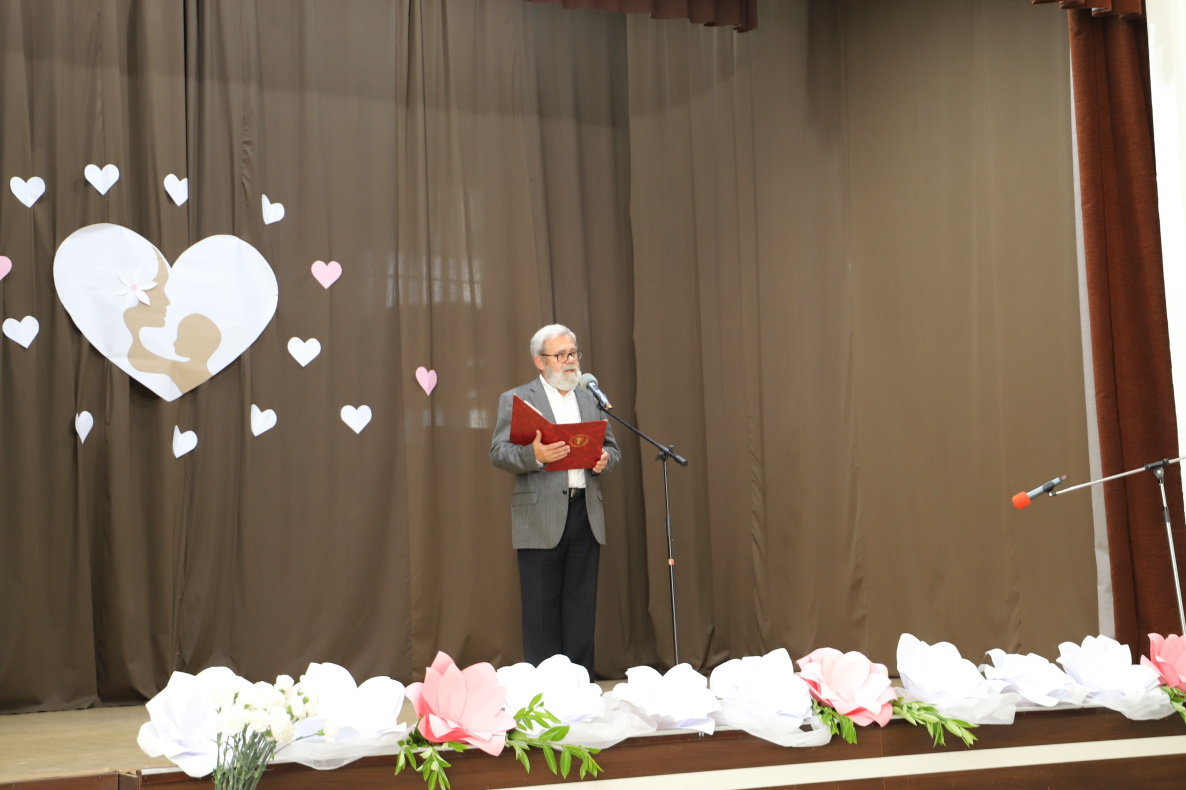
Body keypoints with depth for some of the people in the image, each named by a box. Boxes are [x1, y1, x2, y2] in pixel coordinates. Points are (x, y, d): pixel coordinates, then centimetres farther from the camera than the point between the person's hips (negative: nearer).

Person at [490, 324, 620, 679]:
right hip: (541, 518, -4)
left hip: (585, 514, 4)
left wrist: (605, 458, -6)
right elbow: (498, 452, -5)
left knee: (581, 606, 8)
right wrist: (533, 454, -25)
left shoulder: (591, 400, 16)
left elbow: (612, 447, 18)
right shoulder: (515, 399, 2)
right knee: (542, 607, 0)